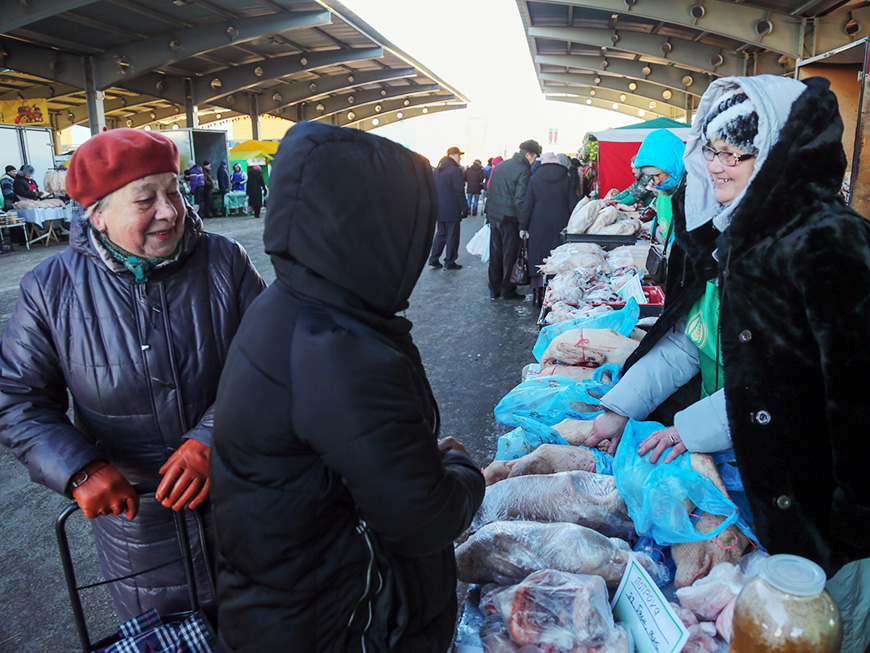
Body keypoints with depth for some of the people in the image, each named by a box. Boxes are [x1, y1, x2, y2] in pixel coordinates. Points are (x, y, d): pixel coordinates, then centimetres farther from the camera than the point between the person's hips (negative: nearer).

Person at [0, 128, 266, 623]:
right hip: (131, 504, 0)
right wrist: (80, 470, -20)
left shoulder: (225, 262, -12)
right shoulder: (51, 289, -9)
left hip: (238, 491, 1)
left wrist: (210, 439, -25)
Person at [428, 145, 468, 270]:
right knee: (452, 235, 1)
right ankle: (449, 262, 7)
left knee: (441, 233, 18)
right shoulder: (454, 170, -15)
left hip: (439, 208, 8)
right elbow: (459, 191, -17)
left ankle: (433, 259, 16)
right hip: (452, 209, -8)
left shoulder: (437, 170, 12)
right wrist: (465, 208, -12)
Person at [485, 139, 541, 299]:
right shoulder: (524, 171, -13)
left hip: (493, 214, 7)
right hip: (509, 218, -7)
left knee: (495, 253, 13)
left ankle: (494, 290, 21)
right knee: (509, 255, 4)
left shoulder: (500, 166, 10)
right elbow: (520, 200, -19)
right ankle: (507, 290, 12)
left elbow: (489, 191, 13)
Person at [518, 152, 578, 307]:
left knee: (538, 257, 6)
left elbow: (527, 204, 0)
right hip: (560, 227, 0)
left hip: (539, 226, 0)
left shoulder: (535, 178, 2)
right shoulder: (567, 179, 2)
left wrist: (523, 226, 3)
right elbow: (573, 205, 1)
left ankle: (538, 292, 7)